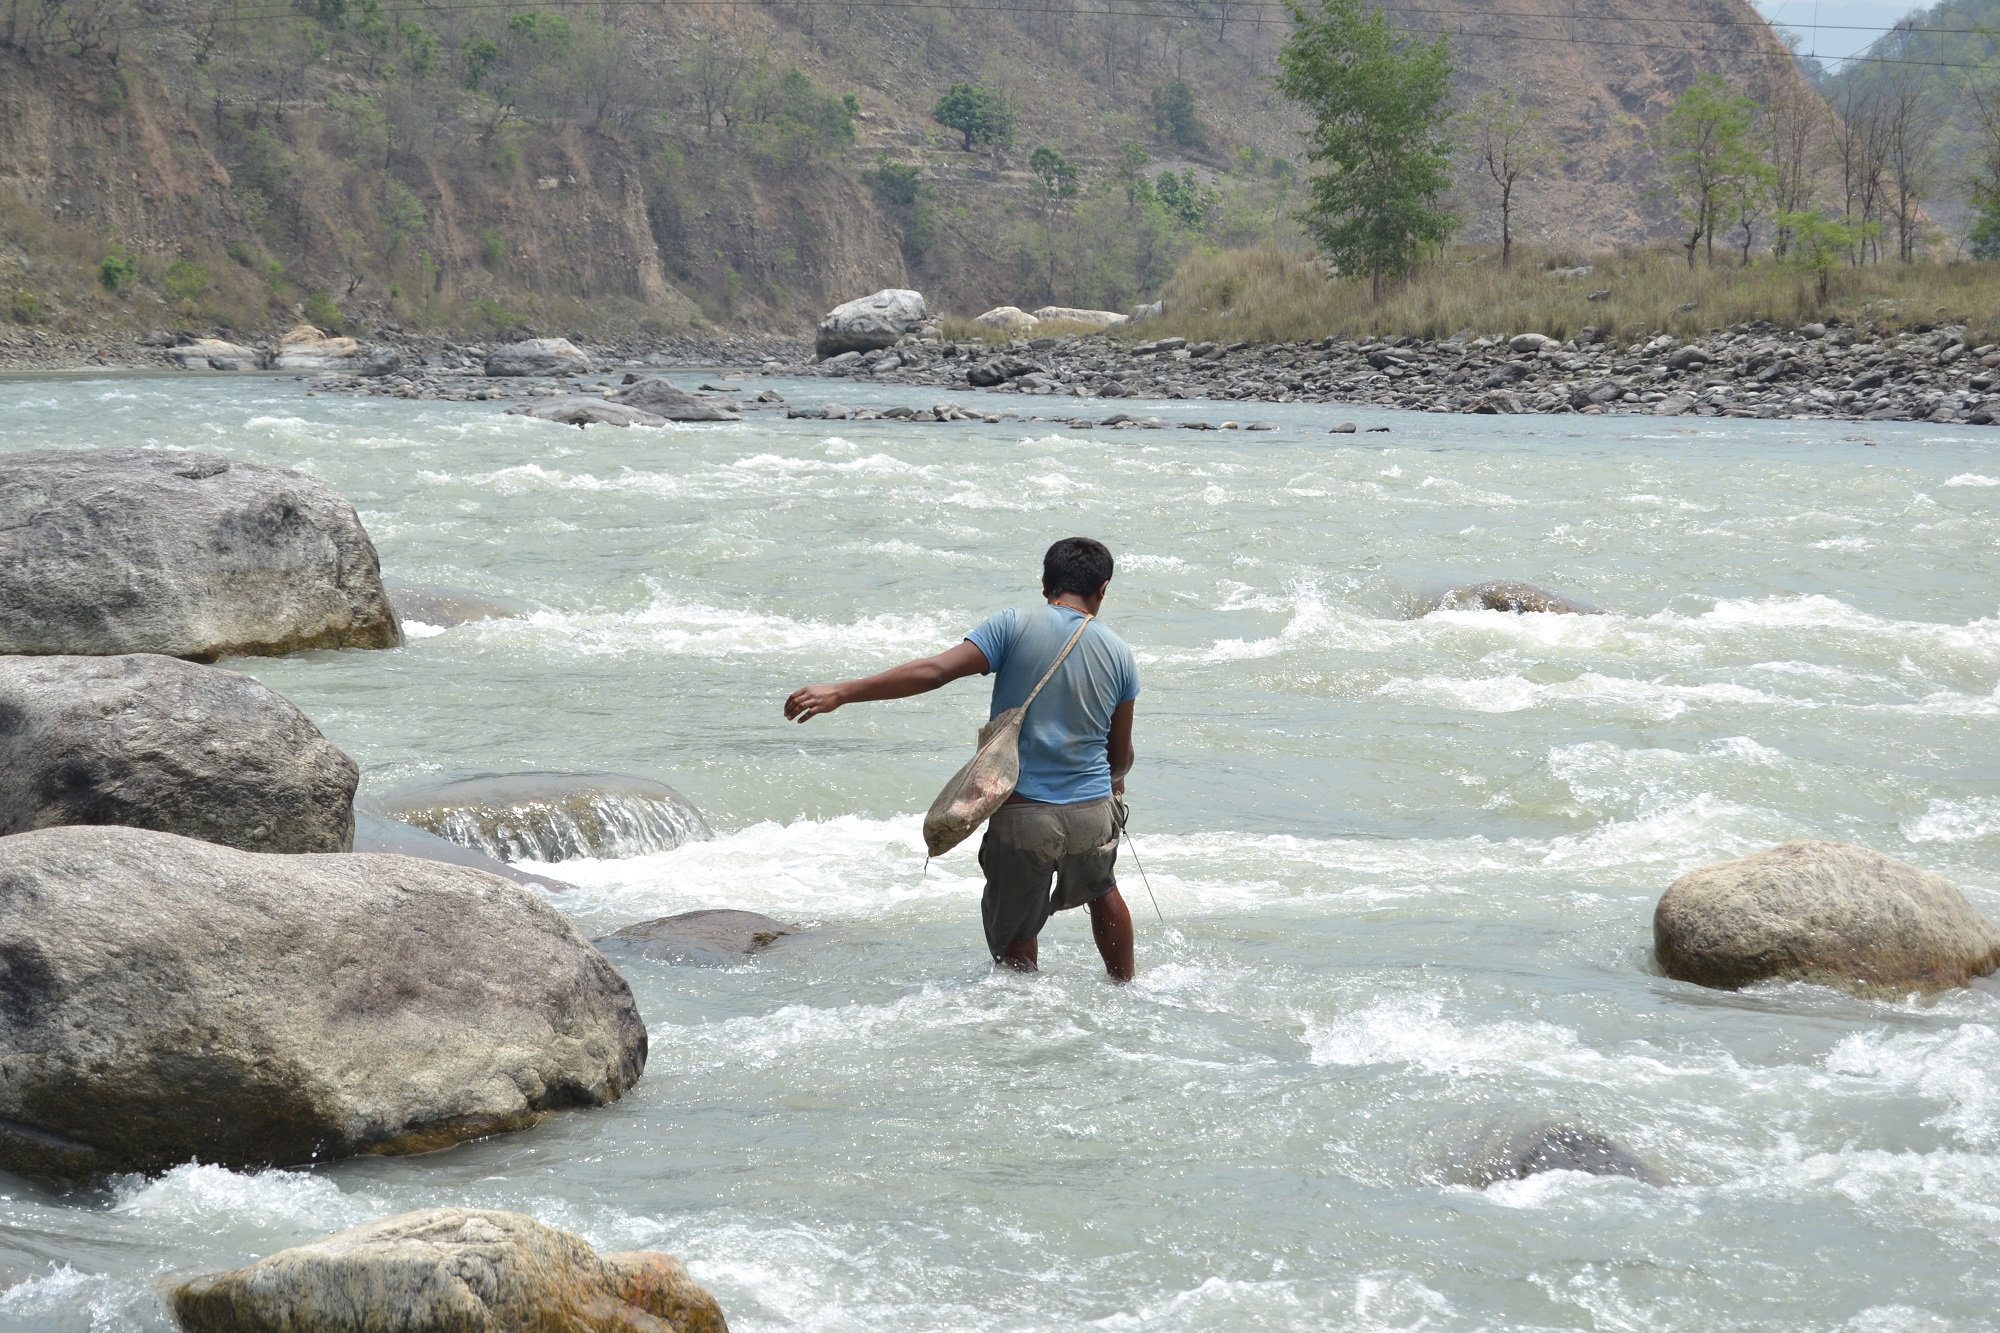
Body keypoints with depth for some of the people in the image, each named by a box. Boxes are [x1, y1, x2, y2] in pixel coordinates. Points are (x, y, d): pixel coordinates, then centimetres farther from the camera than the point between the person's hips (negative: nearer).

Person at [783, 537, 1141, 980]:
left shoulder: (1016, 626, -6)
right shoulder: (1118, 653, 3)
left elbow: (933, 671, -16)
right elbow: (1121, 756, 11)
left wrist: (840, 692, -16)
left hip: (1022, 815, -3)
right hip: (1093, 814, 3)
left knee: (1013, 938, 14)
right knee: (1100, 889, 34)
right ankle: (1125, 990, 46)